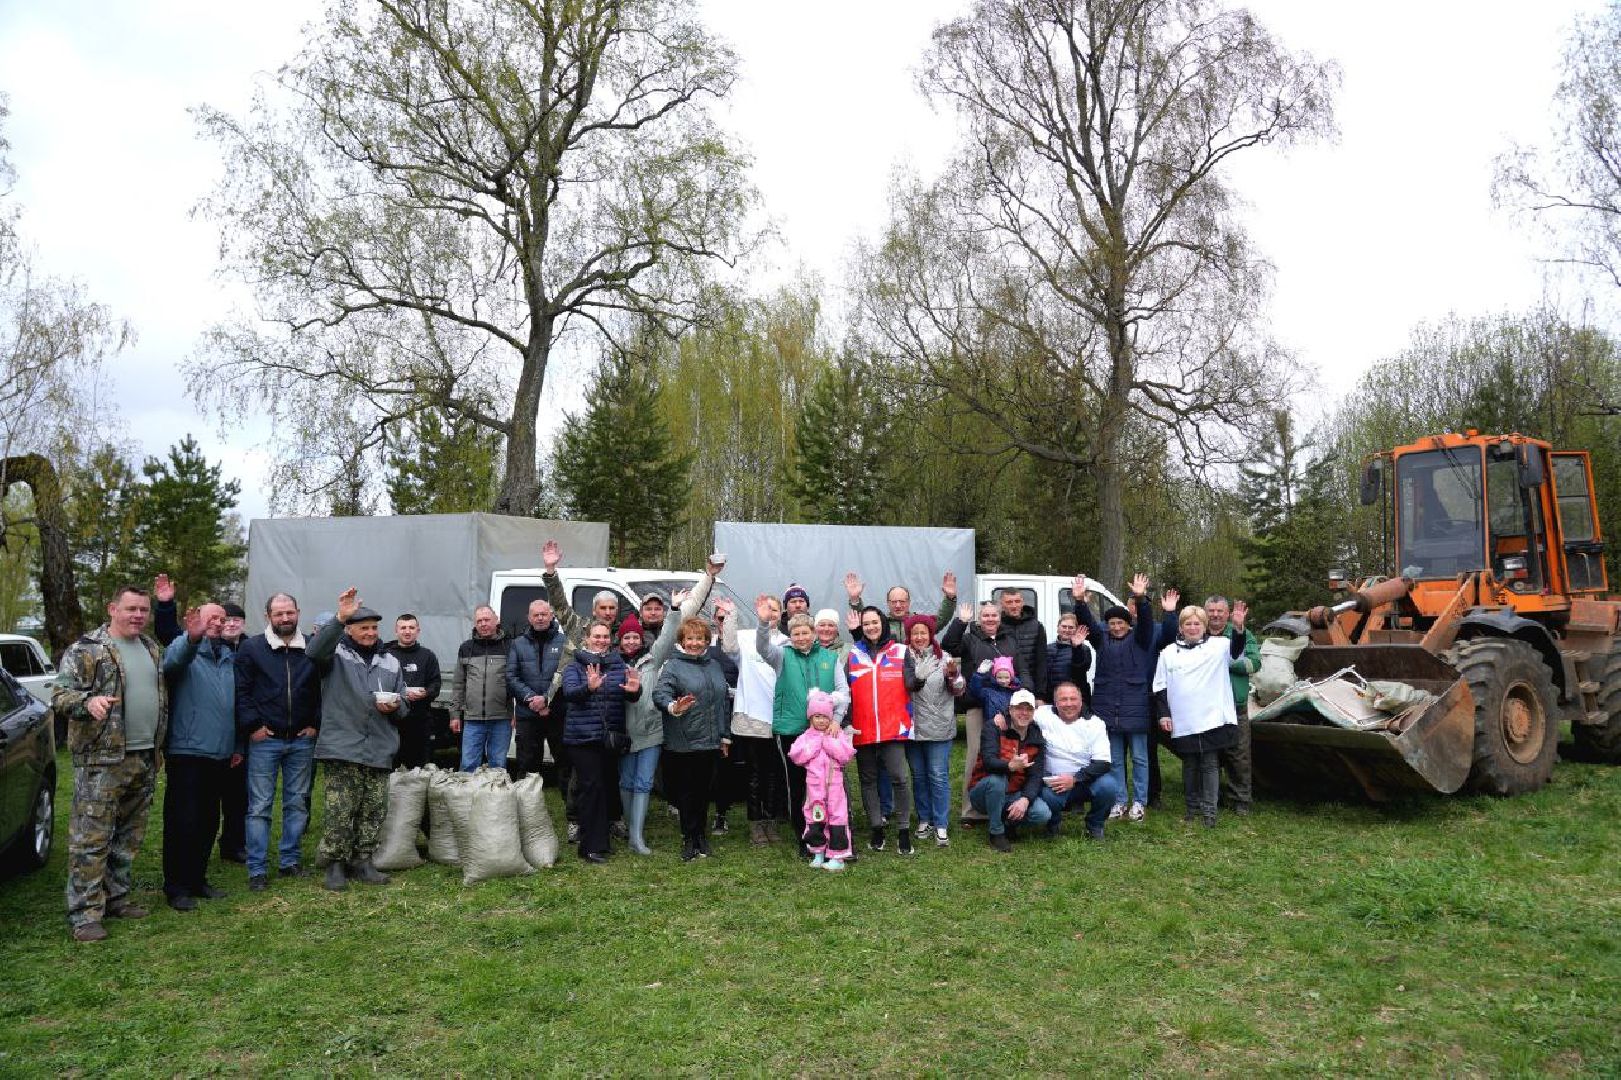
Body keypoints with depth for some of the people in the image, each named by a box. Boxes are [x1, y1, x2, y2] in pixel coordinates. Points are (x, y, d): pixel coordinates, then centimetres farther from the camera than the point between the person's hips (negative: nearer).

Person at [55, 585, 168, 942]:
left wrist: (158, 744, 20)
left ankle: (116, 896, 26)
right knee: (91, 838, -4)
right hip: (102, 759, -7)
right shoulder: (85, 650, -7)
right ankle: (85, 913, 2)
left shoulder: (151, 649, 14)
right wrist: (88, 701, -31)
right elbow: (60, 694, -10)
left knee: (129, 835, 14)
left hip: (145, 758, 7)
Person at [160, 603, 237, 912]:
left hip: (220, 753, 7)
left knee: (208, 821, 14)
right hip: (187, 750, -7)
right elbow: (173, 661, -31)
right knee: (183, 821, -3)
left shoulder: (229, 656, 17)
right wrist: (192, 637, -53)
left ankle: (197, 879, 25)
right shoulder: (185, 648, -4)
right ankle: (176, 886, 7)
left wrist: (237, 744, 17)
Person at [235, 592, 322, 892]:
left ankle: (290, 860, 21)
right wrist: (252, 726, -10)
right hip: (264, 740, -3)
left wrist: (315, 724, 2)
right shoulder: (251, 648, -1)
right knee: (259, 806, 0)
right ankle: (257, 870, 7)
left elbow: (322, 690, 10)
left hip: (302, 740, 3)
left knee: (297, 803, 10)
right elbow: (242, 691, -4)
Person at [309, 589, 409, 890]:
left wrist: (395, 706, -2)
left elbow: (404, 703, 22)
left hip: (380, 751, 5)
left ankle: (362, 862, 21)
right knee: (339, 810, -4)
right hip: (342, 749, -5)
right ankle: (335, 865, 10)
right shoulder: (337, 653, 3)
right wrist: (339, 619, -34)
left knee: (374, 810, 8)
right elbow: (316, 651, -22)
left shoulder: (390, 662, 18)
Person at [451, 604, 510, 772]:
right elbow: (458, 684, 15)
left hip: (501, 720, -2)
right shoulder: (466, 648, 12)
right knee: (469, 765, 2)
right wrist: (455, 713, 10)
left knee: (498, 765, 6)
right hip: (472, 719, 2)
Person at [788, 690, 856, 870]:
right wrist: (817, 741, -10)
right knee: (815, 818, 8)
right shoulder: (806, 736, 6)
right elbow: (796, 756, -9)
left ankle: (838, 856, 6)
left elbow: (845, 754, -12)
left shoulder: (838, 734, 2)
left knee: (837, 816, -1)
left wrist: (827, 740, -12)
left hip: (834, 783, -2)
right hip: (814, 784, 2)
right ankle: (818, 853, 22)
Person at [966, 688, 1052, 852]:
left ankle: (1006, 822, 7)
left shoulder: (1037, 739, 0)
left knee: (1043, 814, -22)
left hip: (1014, 795, 3)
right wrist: (1010, 766, -49)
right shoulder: (993, 727, -13)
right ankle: (996, 832, -16)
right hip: (984, 792, -3)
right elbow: (988, 760, -28)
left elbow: (1036, 776, -9)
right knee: (996, 780, -37)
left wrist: (1025, 799, -28)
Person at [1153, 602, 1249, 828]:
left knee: (1210, 765, 1)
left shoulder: (1218, 646, 2)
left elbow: (1236, 650, -19)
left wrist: (1239, 627, -36)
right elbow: (1160, 687, 10)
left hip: (1213, 719, -2)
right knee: (1189, 765, 12)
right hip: (1183, 723, 2)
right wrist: (1163, 714, 2)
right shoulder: (1169, 652, 9)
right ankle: (1192, 806, 25)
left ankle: (1209, 810, 8)